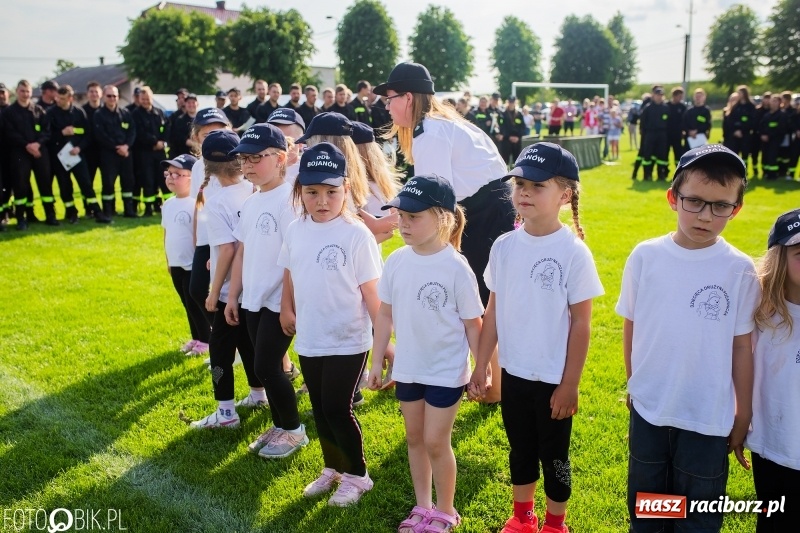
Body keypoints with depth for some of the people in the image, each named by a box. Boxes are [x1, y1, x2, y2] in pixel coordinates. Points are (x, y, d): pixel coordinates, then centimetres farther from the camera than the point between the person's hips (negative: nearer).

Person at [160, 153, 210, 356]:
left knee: (195, 303, 2)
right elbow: (167, 233, 15)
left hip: (193, 265, -8)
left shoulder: (196, 204, -18)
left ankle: (205, 340, 16)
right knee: (187, 304, 17)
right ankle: (196, 338, 30)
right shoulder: (168, 204, 7)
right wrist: (168, 260, 18)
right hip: (176, 264, 8)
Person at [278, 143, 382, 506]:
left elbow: (371, 291, -13)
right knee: (320, 409, 17)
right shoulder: (295, 231, -1)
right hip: (309, 340, 6)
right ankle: (332, 468, 37)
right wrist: (286, 310, 19)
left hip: (348, 342, -5)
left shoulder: (356, 235, -16)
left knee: (337, 409, 1)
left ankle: (357, 475, 22)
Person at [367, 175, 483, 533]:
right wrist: (377, 361, 7)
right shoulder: (396, 262, -5)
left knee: (436, 441, 3)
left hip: (446, 371, -5)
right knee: (414, 438, 16)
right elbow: (385, 314, 5)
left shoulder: (456, 268, -18)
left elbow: (473, 324, -10)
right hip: (407, 368, 5)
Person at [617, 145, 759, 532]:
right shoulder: (645, 257, -9)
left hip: (708, 417, -1)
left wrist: (743, 415, 2)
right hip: (648, 409, 2)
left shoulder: (739, 270, -12)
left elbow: (741, 346, -5)